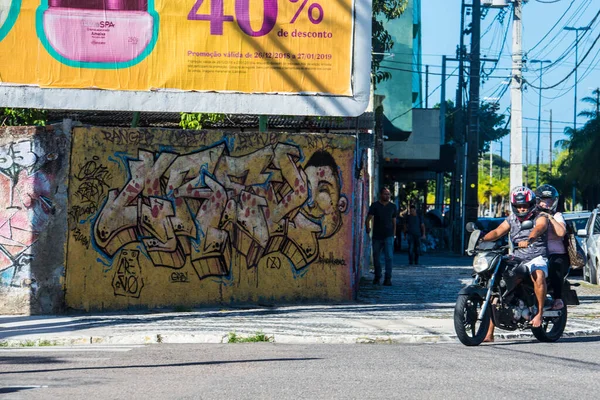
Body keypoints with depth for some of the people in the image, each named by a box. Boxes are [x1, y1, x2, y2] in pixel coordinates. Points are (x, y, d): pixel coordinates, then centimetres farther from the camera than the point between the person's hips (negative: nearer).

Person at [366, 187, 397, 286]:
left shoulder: (393, 206, 9)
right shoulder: (375, 205, 2)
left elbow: (394, 222, 14)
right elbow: (368, 219, -1)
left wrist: (393, 235, 11)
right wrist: (368, 229, -12)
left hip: (388, 236, 0)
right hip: (377, 236, 0)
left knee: (389, 257, -12)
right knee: (376, 257, 8)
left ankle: (388, 278, -12)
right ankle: (377, 277, 25)